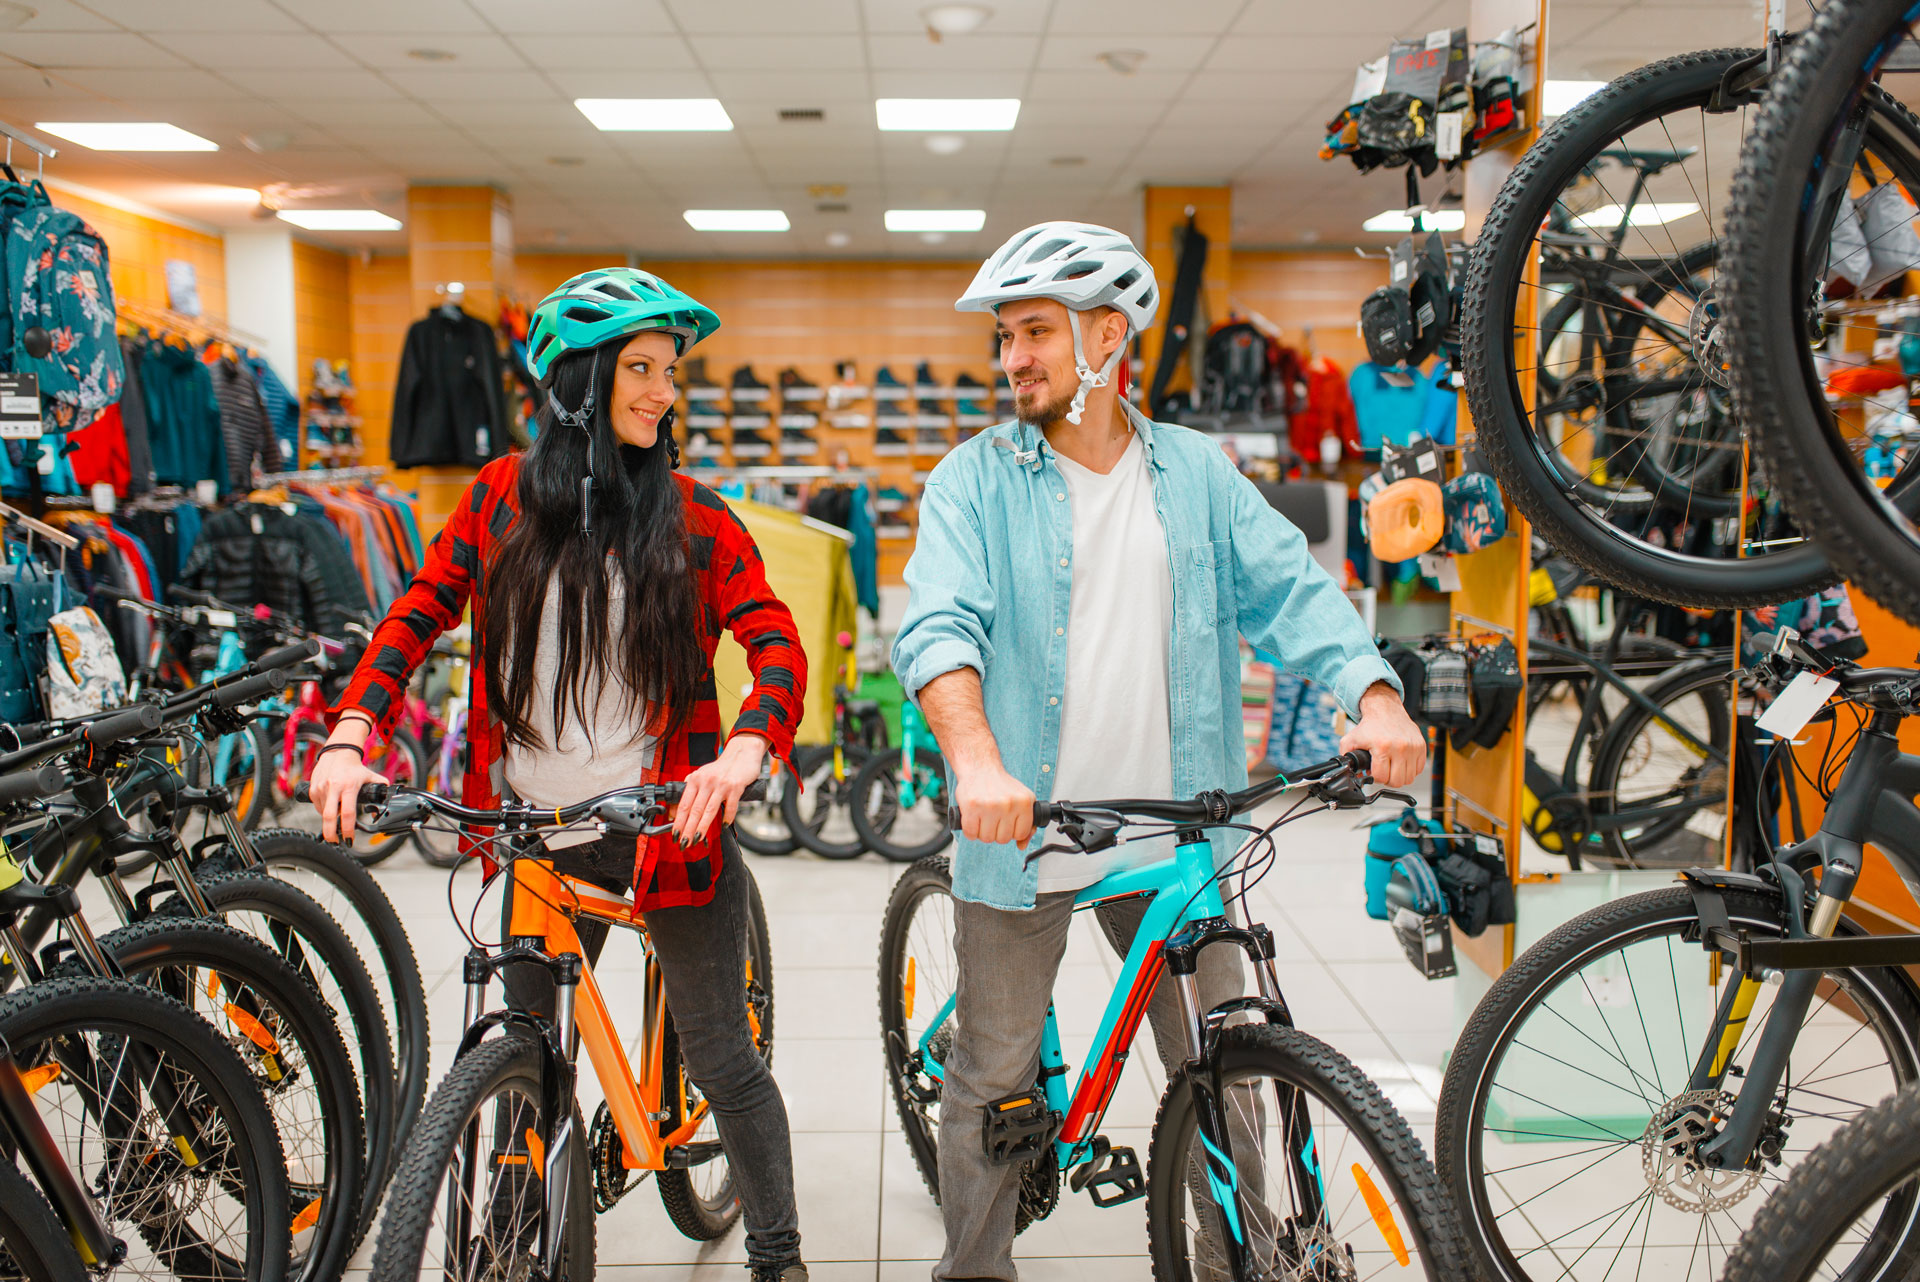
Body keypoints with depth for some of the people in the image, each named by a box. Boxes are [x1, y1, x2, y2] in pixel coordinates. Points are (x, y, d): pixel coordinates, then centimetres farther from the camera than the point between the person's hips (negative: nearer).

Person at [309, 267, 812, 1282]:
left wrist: (744, 750, -28)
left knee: (720, 1058, 5)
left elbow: (777, 646, -9)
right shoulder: (505, 495, 4)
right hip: (537, 836, 2)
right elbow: (418, 616, 3)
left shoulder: (696, 519, -1)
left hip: (665, 823, -2)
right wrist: (351, 734, -12)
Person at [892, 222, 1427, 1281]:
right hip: (1019, 835, -1)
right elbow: (937, 625, -17)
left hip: (1172, 833, 2)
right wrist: (976, 759, -35)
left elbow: (1288, 588, -2)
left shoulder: (1198, 473, 6)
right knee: (992, 1084, 12)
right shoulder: (975, 481, -2)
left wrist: (1374, 697, -20)